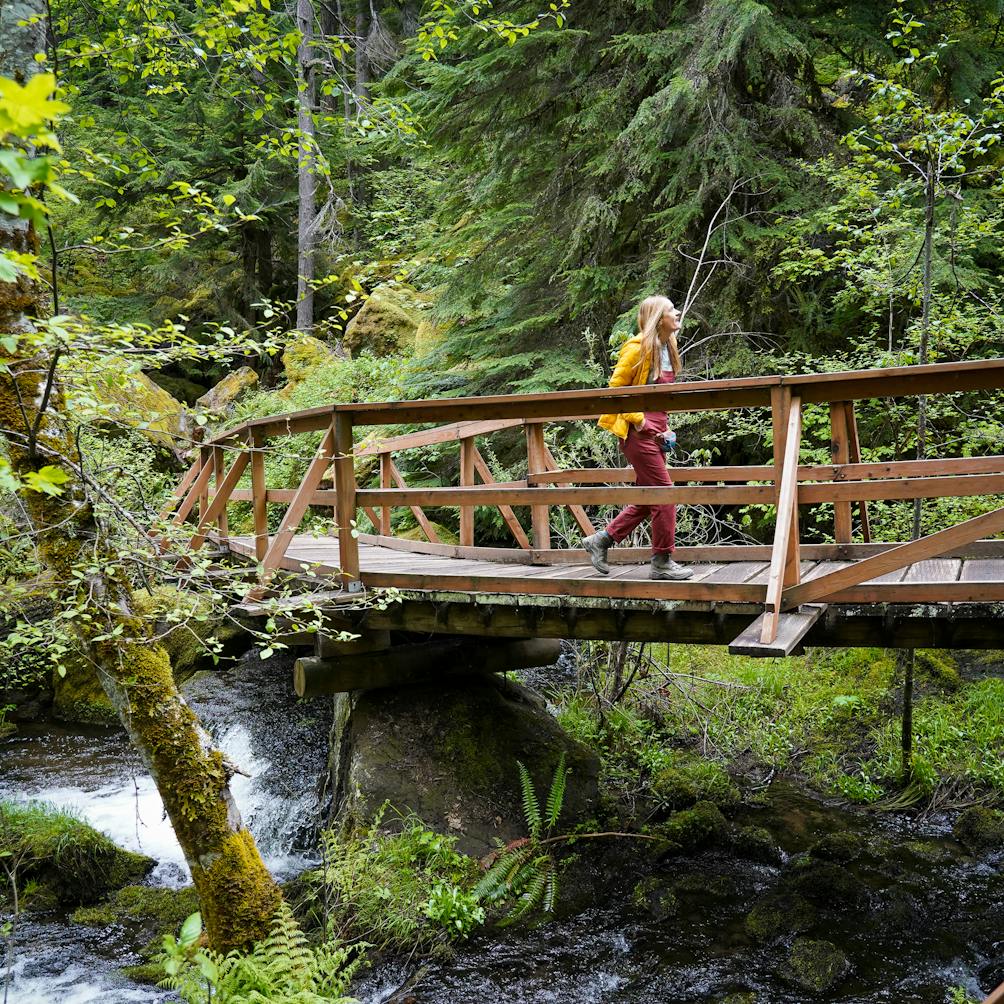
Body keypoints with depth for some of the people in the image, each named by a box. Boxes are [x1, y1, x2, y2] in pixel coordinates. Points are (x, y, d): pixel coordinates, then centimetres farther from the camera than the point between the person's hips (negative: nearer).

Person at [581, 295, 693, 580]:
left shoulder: (668, 348, 14)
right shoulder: (638, 348, -12)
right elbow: (616, 388, -12)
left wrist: (663, 427, 14)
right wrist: (639, 420, -15)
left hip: (654, 431, 9)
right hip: (637, 431, -9)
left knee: (649, 498, 11)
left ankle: (600, 541, 20)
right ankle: (662, 562, 2)